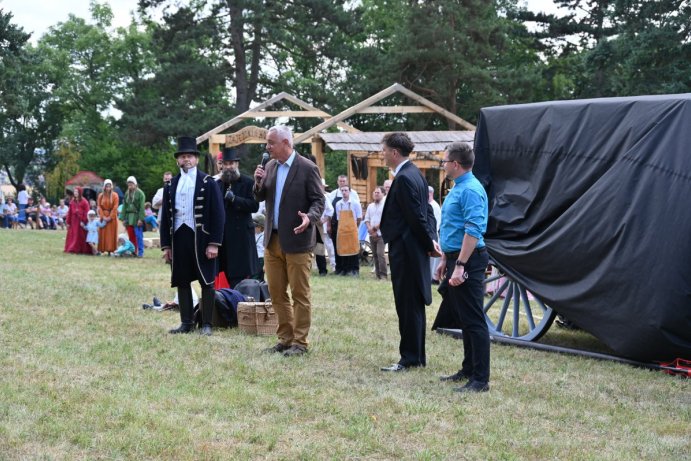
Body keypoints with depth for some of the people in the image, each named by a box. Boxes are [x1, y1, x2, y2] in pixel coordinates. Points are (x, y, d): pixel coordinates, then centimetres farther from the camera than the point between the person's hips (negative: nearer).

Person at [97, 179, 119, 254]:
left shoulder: (115, 195, -2)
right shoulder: (101, 195, 5)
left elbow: (115, 207, -8)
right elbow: (99, 207, 1)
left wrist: (110, 217, -14)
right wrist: (103, 216, -10)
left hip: (112, 217, -2)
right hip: (103, 217, 2)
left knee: (111, 233, -3)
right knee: (103, 233, 0)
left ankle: (110, 250, -3)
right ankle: (102, 249, 1)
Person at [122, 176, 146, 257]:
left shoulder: (140, 193, -4)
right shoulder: (127, 194, 12)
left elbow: (142, 207, -10)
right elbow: (124, 206, 13)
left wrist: (140, 219, -16)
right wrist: (123, 218, 7)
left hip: (137, 217, -5)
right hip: (128, 217, 5)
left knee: (138, 236, -5)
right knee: (131, 236, 6)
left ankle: (140, 252, 0)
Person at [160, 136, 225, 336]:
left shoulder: (208, 183, 0)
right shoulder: (171, 185, 12)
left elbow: (218, 215, -4)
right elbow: (165, 217, 14)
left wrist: (213, 244, -10)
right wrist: (166, 245, 8)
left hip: (201, 239, -4)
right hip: (178, 239, 4)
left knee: (206, 282, 0)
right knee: (182, 282, 7)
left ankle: (207, 324, 6)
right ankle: (186, 323, 15)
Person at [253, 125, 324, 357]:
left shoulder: (307, 168, -10)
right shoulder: (270, 166, 10)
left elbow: (318, 201, -8)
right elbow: (260, 197, 16)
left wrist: (310, 218, -28)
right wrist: (259, 183, -5)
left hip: (297, 240, -7)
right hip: (273, 240, 7)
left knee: (300, 294, 1)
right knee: (276, 293, 11)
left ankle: (300, 342, 8)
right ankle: (285, 338, 22)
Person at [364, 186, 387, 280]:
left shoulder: (385, 205, -3)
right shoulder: (370, 206, 17)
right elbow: (367, 219, 15)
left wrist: (375, 228, -12)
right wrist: (369, 228, -4)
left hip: (381, 234, -6)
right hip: (372, 234, 6)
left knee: (380, 253, -16)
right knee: (375, 254, 6)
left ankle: (383, 275, -14)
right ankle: (377, 273, 12)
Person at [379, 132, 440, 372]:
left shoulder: (404, 178, -18)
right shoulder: (415, 173, 13)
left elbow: (417, 216, -19)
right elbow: (426, 211, 14)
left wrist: (429, 243, -10)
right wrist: (431, 238, 6)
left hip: (405, 249, -10)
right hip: (415, 248, 10)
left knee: (408, 305, -3)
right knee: (414, 304, 15)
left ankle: (410, 358, 3)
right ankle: (417, 355, 23)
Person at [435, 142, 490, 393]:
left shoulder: (471, 190, -17)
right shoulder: (457, 188, 16)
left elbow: (473, 231, -25)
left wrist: (460, 266, -27)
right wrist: (445, 260, 25)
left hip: (468, 261, -11)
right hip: (455, 259, 11)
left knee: (474, 321, -8)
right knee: (465, 319, 16)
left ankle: (480, 379, -5)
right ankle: (469, 369, 25)